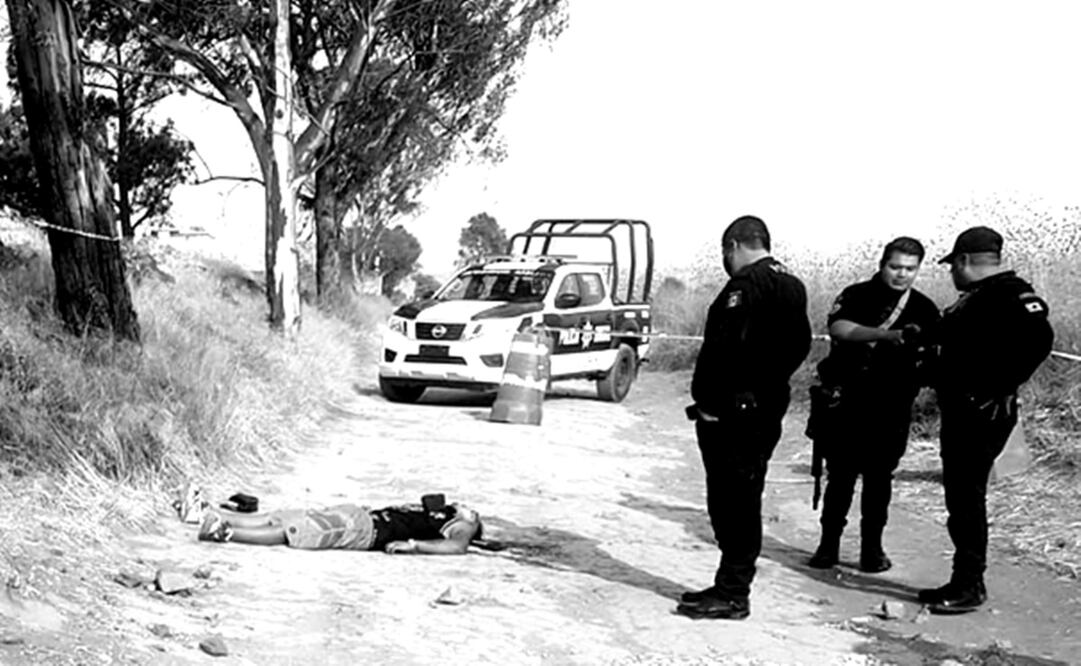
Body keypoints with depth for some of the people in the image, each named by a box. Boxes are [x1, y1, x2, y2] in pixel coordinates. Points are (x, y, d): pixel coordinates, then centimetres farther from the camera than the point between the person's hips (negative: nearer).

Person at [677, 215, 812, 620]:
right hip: (767, 410, 10)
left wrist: (707, 400, -17)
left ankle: (731, 594, -1)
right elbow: (799, 346, 18)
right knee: (744, 501, 14)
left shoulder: (747, 284, -15)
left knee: (731, 501, -5)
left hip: (730, 414, -9)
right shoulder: (792, 287, 15)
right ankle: (733, 587, 22)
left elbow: (724, 346, -23)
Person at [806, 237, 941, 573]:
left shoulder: (925, 310, 6)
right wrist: (888, 335, -33)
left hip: (891, 409, 1)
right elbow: (839, 328, -22)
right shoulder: (857, 296, -2)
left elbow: (931, 362, 8)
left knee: (879, 479, 6)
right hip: (846, 402, -1)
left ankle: (872, 547, 17)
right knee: (839, 476, 5)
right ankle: (829, 543, 16)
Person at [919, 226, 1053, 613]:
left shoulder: (1010, 294, -14)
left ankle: (970, 587, 2)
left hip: (983, 414, -10)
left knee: (966, 496, -6)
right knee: (960, 494, 14)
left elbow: (1038, 339, -28)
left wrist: (999, 388, -24)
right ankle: (964, 580, 23)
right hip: (960, 410, 10)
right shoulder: (975, 298, 18)